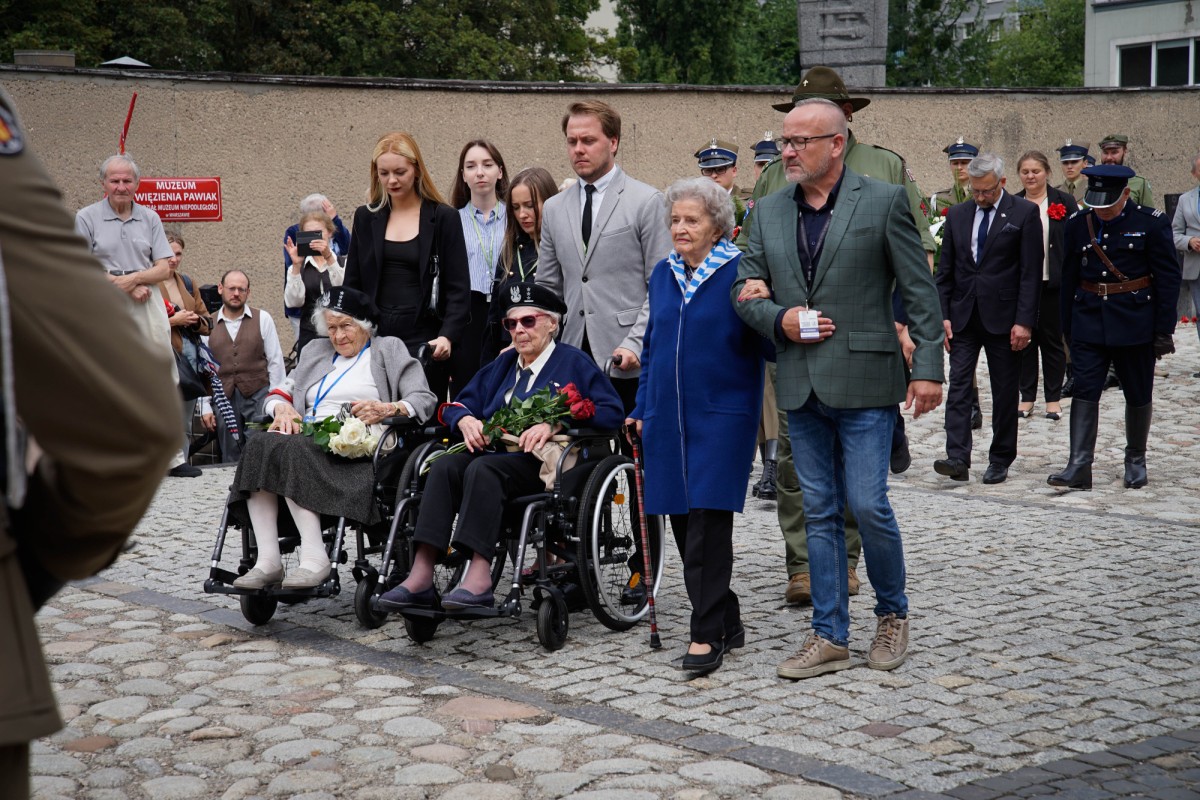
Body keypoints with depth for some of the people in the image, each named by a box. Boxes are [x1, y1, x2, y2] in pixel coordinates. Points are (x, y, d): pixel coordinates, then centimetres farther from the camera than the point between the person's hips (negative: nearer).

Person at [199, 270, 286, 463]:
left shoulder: (263, 319, 3)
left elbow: (276, 362, 3)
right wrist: (205, 407, 3)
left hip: (258, 396, -2)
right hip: (224, 399, 2)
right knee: (230, 461, 4)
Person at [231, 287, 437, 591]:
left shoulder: (389, 350, 17)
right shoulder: (316, 351, 33)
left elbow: (425, 400, 4)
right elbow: (280, 391, 26)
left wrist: (387, 409, -15)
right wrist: (281, 407, 2)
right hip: (309, 438, 5)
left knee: (292, 451, -34)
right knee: (259, 445, -28)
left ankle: (315, 558, -39)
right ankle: (267, 560, -35)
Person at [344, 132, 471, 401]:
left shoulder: (444, 218, 1)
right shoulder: (366, 217, 11)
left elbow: (458, 290, -2)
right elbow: (352, 284, 14)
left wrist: (447, 336, -16)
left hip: (424, 339, -3)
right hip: (374, 337, 3)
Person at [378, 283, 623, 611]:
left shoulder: (573, 362, 7)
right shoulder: (502, 365, 26)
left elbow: (611, 411, -7)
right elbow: (455, 405, 25)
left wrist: (555, 424, -19)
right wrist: (466, 419, -1)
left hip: (545, 463, -6)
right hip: (496, 452, 6)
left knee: (483, 468, -34)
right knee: (444, 466, -24)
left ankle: (479, 578, -43)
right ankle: (421, 576, -35)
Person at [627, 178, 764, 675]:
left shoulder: (739, 272, -5)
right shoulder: (664, 274, 13)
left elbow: (764, 339, -8)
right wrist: (643, 407, 17)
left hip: (722, 414, -6)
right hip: (668, 417, 6)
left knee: (708, 521, -9)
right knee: (682, 522, 8)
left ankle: (707, 635, -3)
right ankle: (726, 624, 20)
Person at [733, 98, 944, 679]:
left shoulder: (884, 202, -2)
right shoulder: (767, 212, 11)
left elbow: (919, 291, -3)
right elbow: (744, 291, 13)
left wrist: (928, 368, -9)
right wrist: (778, 318, -8)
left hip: (863, 382, -4)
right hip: (800, 386, 5)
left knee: (868, 505, -5)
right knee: (819, 512, 9)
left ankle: (892, 613, 19)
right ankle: (829, 636, 16)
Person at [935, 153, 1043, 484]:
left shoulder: (1025, 213, -3)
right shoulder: (957, 214, 9)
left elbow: (1031, 273, -7)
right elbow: (945, 270, 10)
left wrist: (1024, 321, -13)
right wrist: (943, 315, 1)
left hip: (1003, 317, -3)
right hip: (964, 316, 3)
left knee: (1005, 392, 5)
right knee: (958, 386, -6)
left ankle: (1000, 461, 14)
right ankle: (957, 458, -10)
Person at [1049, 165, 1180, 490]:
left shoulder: (1151, 223, -6)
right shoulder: (1077, 224, 3)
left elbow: (1168, 278, -5)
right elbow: (1069, 279, 10)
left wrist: (1164, 330, -7)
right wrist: (1068, 329, 11)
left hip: (1134, 324, -2)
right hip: (1089, 323, 2)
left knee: (1138, 394, 7)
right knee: (1085, 391, -5)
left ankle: (1136, 461, 23)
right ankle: (1079, 467, -7)